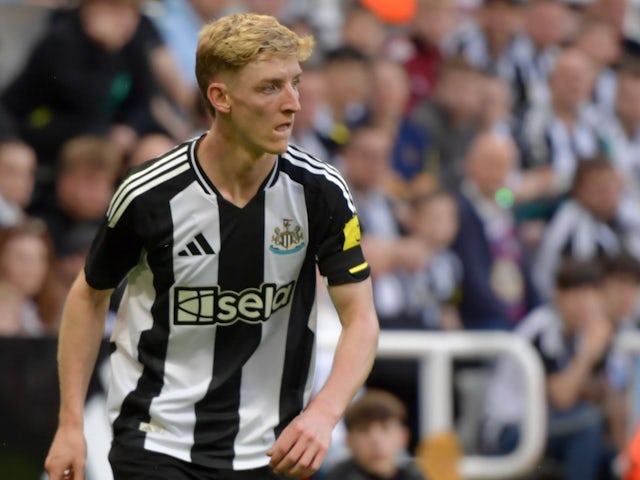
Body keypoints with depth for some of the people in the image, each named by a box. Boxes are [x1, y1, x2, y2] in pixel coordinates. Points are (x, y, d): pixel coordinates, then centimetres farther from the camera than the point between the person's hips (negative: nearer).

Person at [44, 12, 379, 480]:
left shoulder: (321, 192, -9)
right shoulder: (148, 195, -13)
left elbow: (361, 319, -7)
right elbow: (89, 296, 4)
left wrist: (323, 414, -25)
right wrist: (71, 423, 1)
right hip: (156, 440, -2)